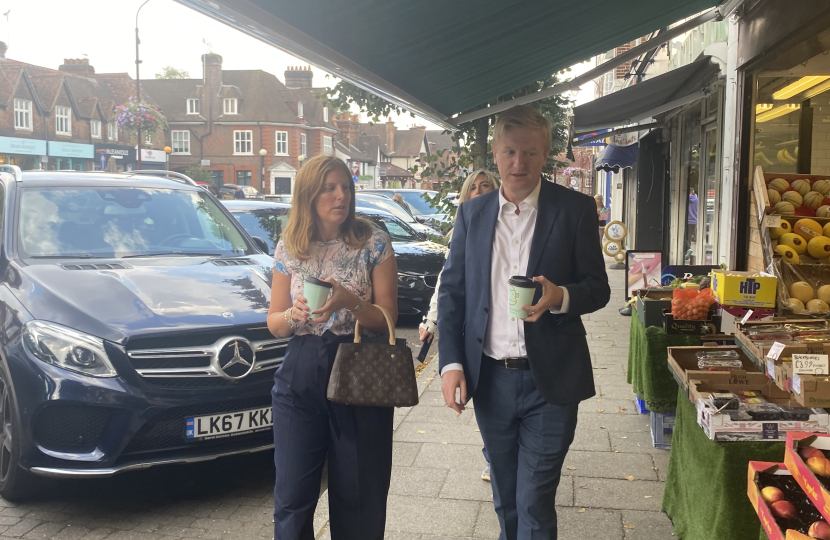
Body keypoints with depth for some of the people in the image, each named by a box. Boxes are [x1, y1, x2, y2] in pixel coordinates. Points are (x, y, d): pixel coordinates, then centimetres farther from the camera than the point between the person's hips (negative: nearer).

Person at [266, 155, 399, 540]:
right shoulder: (288, 248, 4)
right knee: (292, 496, 4)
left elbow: (387, 318, -4)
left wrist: (350, 302, -22)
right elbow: (274, 322, 8)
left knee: (358, 495, 7)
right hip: (300, 375, 2)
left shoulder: (374, 243, -2)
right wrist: (294, 316, -14)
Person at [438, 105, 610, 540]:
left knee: (535, 504, 0)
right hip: (489, 379, 3)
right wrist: (451, 364, -3)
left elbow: (598, 288, -1)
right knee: (506, 500, 18)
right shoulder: (472, 213, 5)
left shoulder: (575, 210, -3)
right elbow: (451, 291, 7)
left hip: (549, 381, -3)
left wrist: (559, 296, -23)